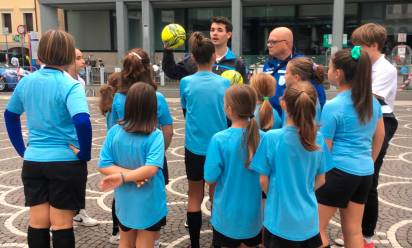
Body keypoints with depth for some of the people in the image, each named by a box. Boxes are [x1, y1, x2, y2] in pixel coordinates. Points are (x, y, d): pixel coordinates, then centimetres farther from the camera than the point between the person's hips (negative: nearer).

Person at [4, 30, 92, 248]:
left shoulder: (26, 82, 3)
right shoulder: (70, 85, -15)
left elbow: (10, 115, 16)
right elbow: (82, 122, -30)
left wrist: (22, 148, 17)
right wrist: (85, 154, -16)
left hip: (33, 161, 5)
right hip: (66, 162, -5)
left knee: (37, 222, 15)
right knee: (61, 224, 7)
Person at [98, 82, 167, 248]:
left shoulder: (114, 131, -12)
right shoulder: (155, 135, -19)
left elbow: (103, 166, -13)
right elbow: (151, 169, -29)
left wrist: (128, 175, -16)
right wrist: (123, 177, -22)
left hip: (124, 203, 3)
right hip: (150, 205, -2)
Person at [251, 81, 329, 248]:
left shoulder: (271, 138, -19)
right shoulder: (318, 139, -9)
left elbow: (264, 181, -10)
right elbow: (320, 180, 2)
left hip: (280, 220, -3)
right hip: (309, 220, 3)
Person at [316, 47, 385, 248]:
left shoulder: (333, 106, -15)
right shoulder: (372, 101, 5)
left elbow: (324, 148, -12)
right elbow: (380, 136, 17)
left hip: (339, 171, -7)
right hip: (365, 173, 8)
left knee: (316, 226, 7)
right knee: (354, 230, 17)